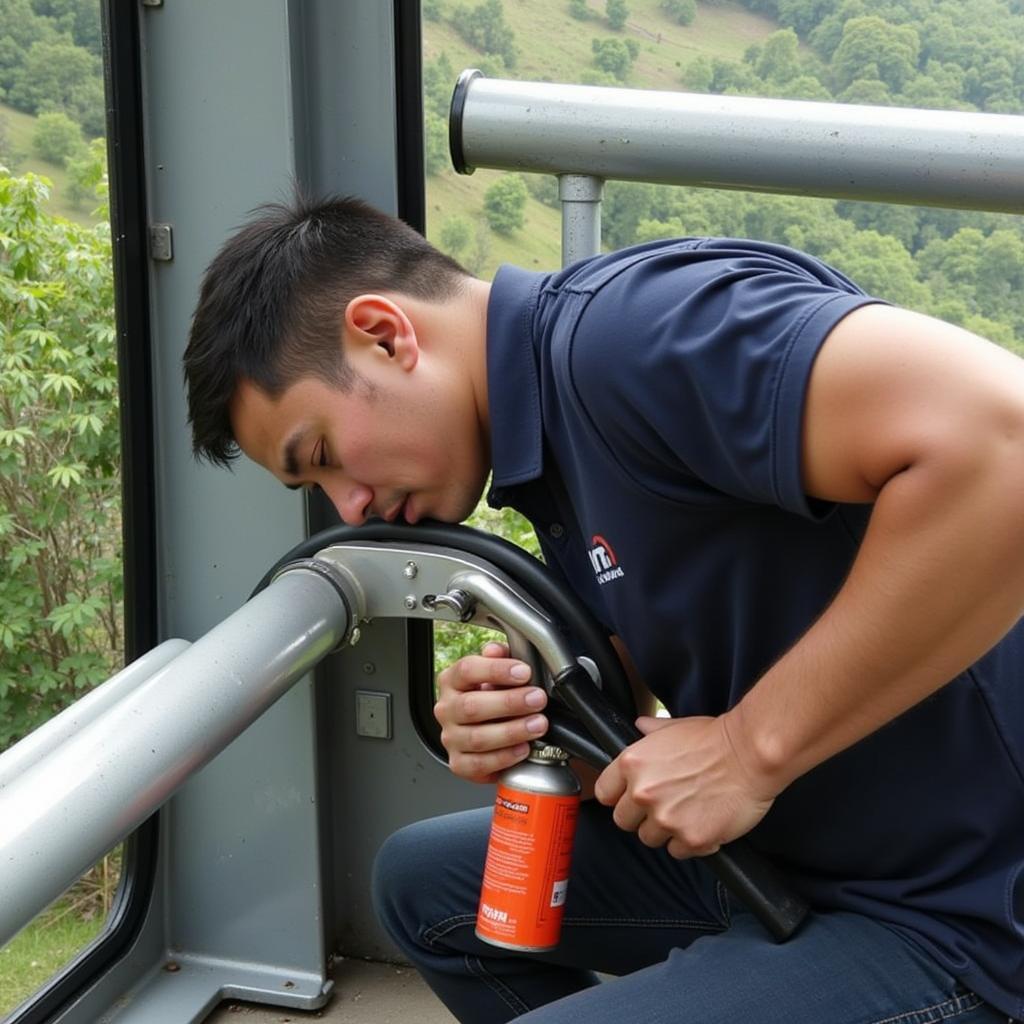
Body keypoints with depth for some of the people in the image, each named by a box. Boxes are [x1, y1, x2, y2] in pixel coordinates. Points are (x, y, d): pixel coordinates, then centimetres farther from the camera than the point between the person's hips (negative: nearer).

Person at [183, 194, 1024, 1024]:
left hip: (956, 908, -9)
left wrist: (751, 746, -26)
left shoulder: (632, 333, -21)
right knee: (426, 882, 17)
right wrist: (518, 725, -7)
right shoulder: (545, 444, 9)